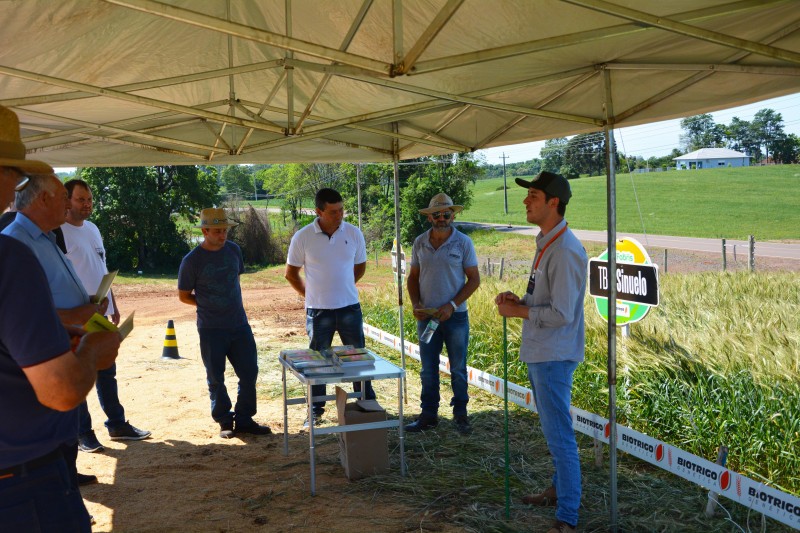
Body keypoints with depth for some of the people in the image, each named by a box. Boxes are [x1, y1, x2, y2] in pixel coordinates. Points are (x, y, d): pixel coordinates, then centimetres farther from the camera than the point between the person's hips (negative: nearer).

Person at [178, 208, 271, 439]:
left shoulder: (234, 250, 3)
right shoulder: (192, 261, -11)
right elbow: (184, 296, -1)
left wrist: (232, 305, 10)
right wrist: (209, 306, -1)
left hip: (240, 324, 4)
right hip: (211, 330, -4)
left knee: (249, 372, 6)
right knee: (216, 378, 6)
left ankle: (244, 419, 20)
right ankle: (225, 421, 21)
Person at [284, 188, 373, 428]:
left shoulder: (354, 233, -4)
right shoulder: (302, 237, -9)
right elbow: (291, 273, 3)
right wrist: (311, 294, 5)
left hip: (350, 307, 2)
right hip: (318, 310, -1)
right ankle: (316, 410, 23)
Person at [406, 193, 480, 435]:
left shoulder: (463, 242, -6)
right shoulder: (420, 243, 4)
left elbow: (474, 279, -5)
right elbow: (413, 277, 11)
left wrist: (452, 305, -15)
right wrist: (415, 303, -6)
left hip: (455, 316, -3)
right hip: (426, 316, 3)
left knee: (458, 369, 7)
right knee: (428, 370, 10)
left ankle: (460, 414, 20)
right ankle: (429, 415, 21)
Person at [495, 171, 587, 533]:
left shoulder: (564, 251, -21)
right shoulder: (545, 243, 10)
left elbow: (561, 313, -25)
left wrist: (517, 311, -15)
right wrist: (519, 299, 1)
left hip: (553, 356, -10)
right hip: (539, 353, 10)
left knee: (559, 435, -3)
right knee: (553, 430, 23)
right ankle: (559, 489, 39)